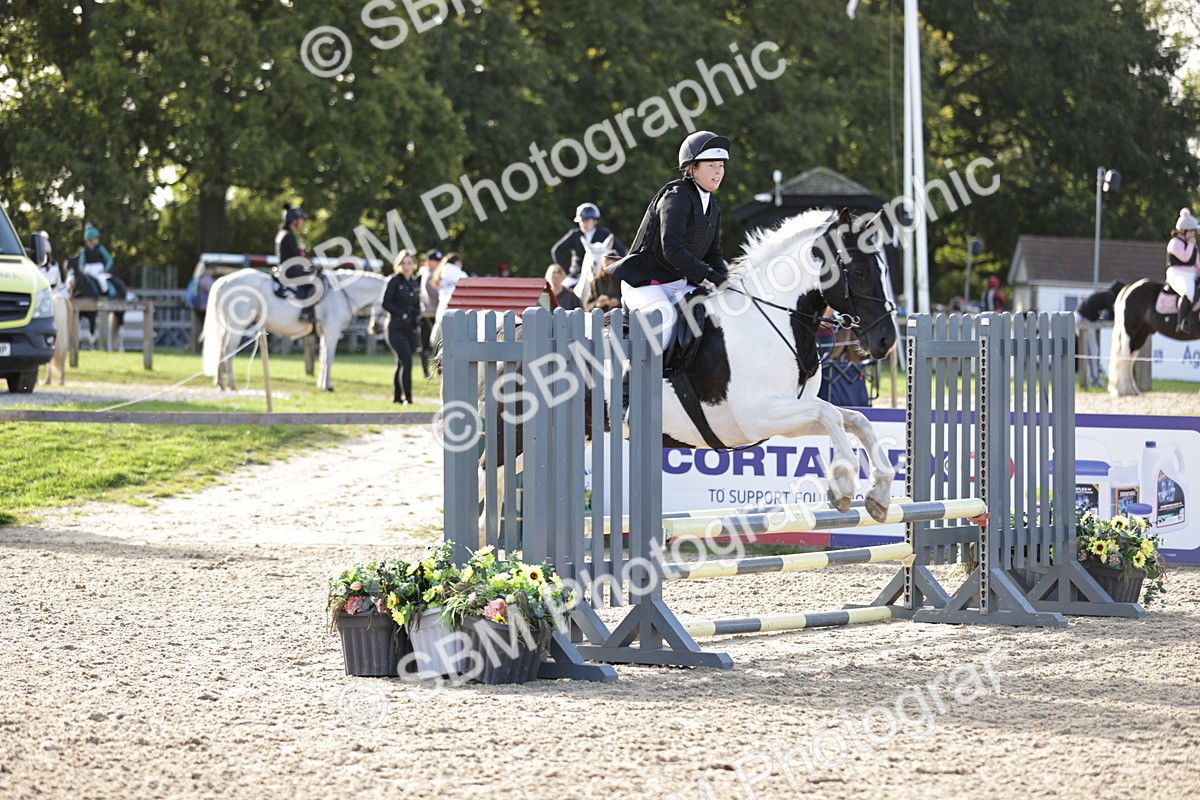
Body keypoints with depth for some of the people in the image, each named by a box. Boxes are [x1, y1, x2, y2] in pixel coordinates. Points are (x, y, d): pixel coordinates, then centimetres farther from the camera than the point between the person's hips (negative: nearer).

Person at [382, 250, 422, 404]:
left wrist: (416, 314, 2)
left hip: (410, 328, 6)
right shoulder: (394, 281, -4)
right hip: (397, 327, -6)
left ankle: (397, 396, 21)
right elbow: (386, 303, -9)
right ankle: (407, 397, -18)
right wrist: (402, 313, -15)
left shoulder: (416, 283, 14)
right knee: (406, 360, -17)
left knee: (402, 363, 12)